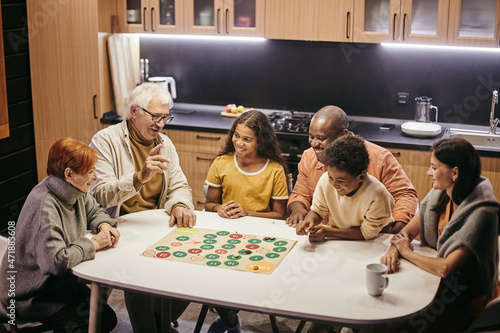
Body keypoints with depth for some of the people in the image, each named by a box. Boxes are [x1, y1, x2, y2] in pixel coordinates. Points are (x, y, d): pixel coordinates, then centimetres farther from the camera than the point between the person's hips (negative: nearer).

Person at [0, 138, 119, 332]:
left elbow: (94, 210, 18)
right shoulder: (44, 206, -31)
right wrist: (93, 244, -26)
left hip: (61, 280, 9)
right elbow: (55, 261, -39)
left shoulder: (75, 192, -4)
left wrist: (103, 225, -5)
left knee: (107, 317, 0)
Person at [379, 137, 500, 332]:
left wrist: (407, 252, -15)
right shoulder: (440, 195, -3)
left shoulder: (481, 213, -26)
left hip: (467, 301, -7)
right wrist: (393, 251, -18)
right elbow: (407, 232, 4)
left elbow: (446, 269, -30)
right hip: (441, 281, 7)